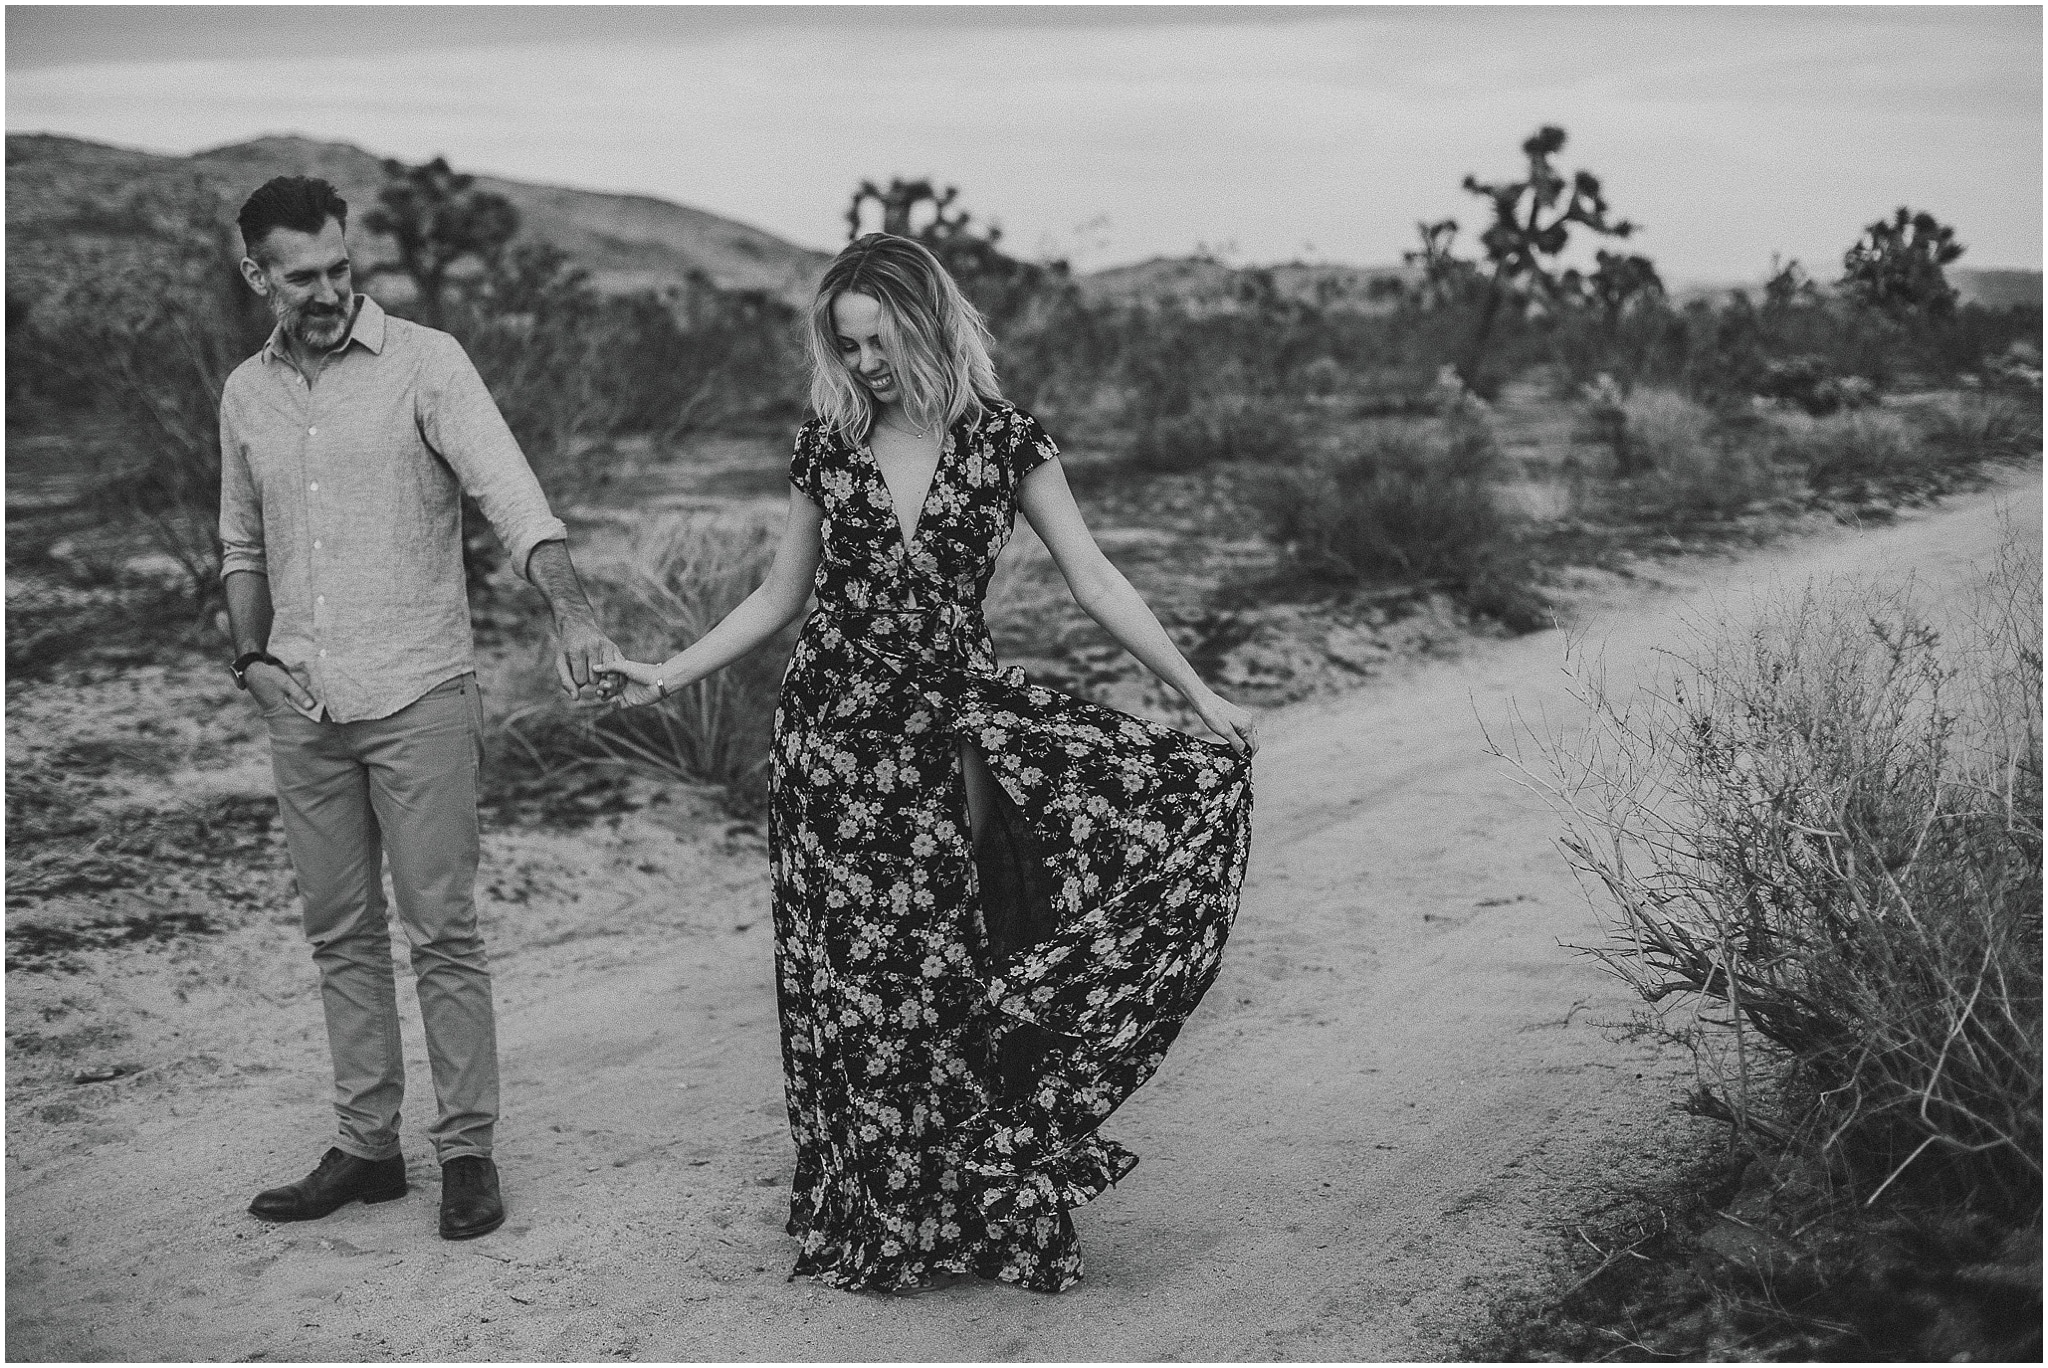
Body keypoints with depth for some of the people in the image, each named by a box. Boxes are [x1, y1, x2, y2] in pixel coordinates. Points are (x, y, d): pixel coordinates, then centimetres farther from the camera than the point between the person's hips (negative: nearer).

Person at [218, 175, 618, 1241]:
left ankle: (466, 1151, 8)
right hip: (303, 713, 5)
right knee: (340, 935, 11)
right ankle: (366, 1148, 21)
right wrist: (250, 658, 6)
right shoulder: (245, 394, 10)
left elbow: (509, 492, -19)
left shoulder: (425, 364, -6)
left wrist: (572, 609, -34)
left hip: (418, 696, -5)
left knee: (441, 932, -2)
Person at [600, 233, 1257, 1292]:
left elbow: (1094, 582, 1)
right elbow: (780, 598, 15)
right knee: (856, 976, 2)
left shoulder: (1003, 440, 0)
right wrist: (669, 676, 8)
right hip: (837, 728, 1)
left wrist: (1200, 697, -2)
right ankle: (877, 1219, 15)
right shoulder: (826, 449, 5)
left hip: (954, 721, -1)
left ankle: (983, 1200, 5)